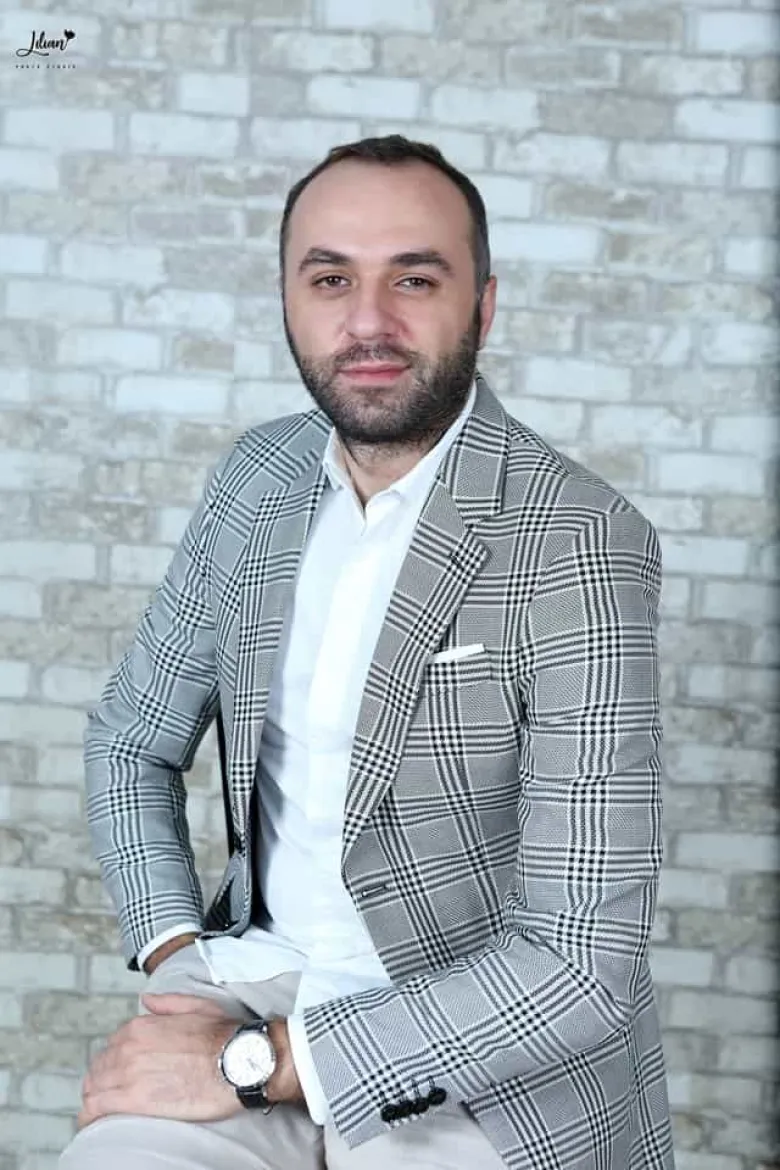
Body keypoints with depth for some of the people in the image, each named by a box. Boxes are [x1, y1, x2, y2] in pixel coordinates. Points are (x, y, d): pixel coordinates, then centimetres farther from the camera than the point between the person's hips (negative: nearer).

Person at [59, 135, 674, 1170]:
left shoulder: (579, 543, -19)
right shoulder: (260, 475, 0)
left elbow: (584, 963, -22)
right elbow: (132, 738, 10)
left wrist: (254, 1064, -20)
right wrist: (174, 958, -5)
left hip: (487, 1074, -4)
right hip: (257, 972, 4)